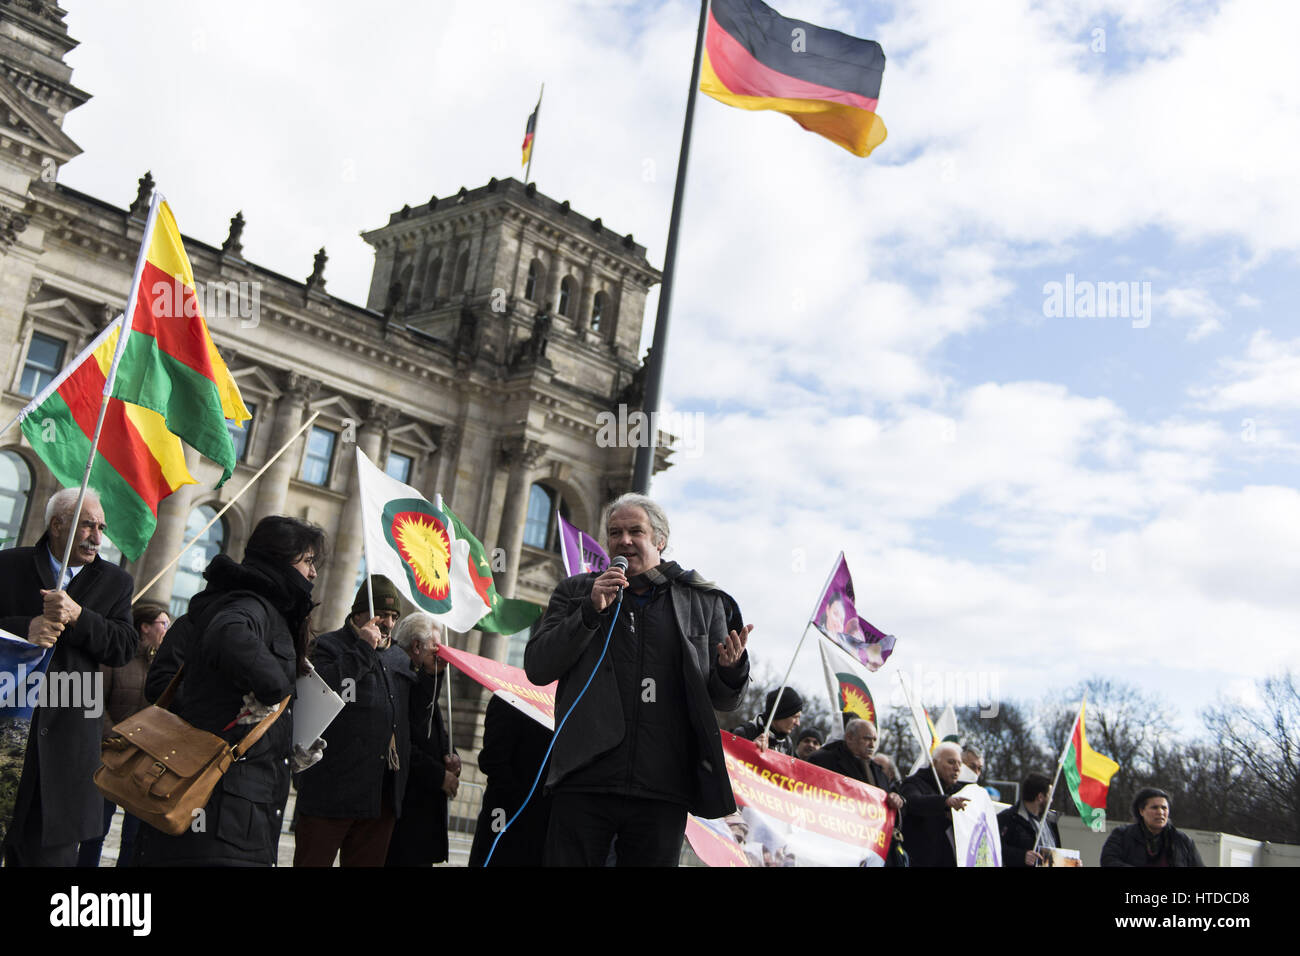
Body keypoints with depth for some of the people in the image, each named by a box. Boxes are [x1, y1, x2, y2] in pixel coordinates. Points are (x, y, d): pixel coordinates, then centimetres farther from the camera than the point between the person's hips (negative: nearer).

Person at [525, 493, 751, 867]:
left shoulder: (702, 603, 11)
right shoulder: (577, 592, 12)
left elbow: (723, 701, 12)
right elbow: (537, 668, 1)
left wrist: (731, 670, -12)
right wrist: (591, 611, -9)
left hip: (662, 792, 1)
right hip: (584, 783, 0)